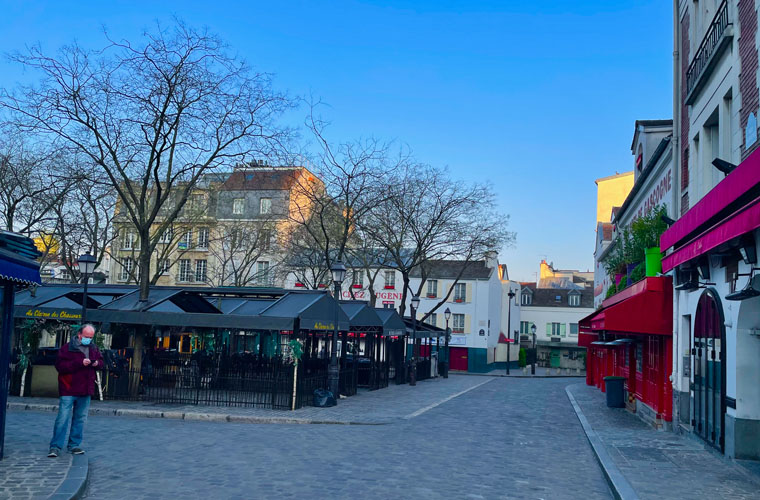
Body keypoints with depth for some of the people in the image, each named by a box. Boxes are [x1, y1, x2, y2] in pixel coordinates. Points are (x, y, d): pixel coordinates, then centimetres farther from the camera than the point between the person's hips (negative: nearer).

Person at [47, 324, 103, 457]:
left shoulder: (94, 349, 11)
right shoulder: (67, 348, -7)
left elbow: (101, 362, 19)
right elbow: (60, 365, -16)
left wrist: (97, 363, -5)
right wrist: (80, 363, -22)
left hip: (85, 391, 6)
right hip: (68, 390, -6)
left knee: (80, 419, 11)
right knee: (63, 418, -7)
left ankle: (74, 445, 21)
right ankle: (55, 447, -2)